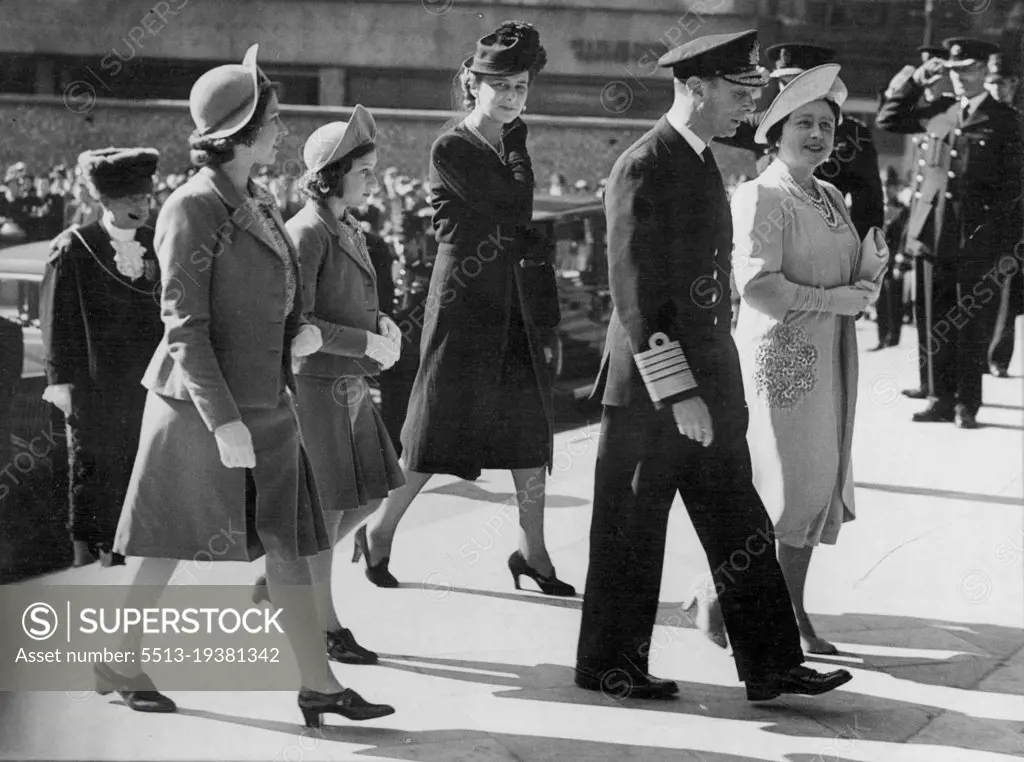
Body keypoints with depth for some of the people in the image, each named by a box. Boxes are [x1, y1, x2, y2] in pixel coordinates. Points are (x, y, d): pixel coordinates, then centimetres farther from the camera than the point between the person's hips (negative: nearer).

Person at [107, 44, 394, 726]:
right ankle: (120, 663, 22)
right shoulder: (193, 208, -14)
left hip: (266, 403, 7)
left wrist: (303, 330, -2)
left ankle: (319, 684, 5)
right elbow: (184, 324, -18)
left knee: (289, 542, 3)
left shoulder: (261, 204, 11)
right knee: (172, 545, 5)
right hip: (202, 404, -7)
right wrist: (223, 419, -22)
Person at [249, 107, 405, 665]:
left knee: (370, 495, 12)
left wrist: (382, 322, 2)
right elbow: (295, 322, -21)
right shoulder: (306, 233, -17)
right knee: (326, 506, -1)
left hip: (350, 386, 9)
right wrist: (367, 343, -20)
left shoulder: (349, 231, 10)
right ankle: (325, 628, 11)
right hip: (315, 384, -9)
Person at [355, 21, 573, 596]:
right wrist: (518, 145, -8)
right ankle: (380, 531, 16)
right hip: (465, 306, -7)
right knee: (439, 429, -1)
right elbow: (513, 209, -17)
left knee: (532, 430, 6)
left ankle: (533, 553, 13)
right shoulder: (452, 150, -10)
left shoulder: (510, 148, 12)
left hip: (516, 306, 7)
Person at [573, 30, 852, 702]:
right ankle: (608, 664, 18)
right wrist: (677, 393, -21)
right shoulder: (642, 171, -16)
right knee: (631, 533, 5)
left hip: (708, 382, 9)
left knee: (740, 530, 9)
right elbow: (635, 295, -20)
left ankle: (772, 666, 14)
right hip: (648, 391, -9)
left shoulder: (704, 164, 14)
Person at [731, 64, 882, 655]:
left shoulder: (832, 198, 14)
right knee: (780, 484, -6)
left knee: (822, 482, 10)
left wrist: (868, 286, 1)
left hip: (831, 358, 8)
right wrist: (832, 300, -19)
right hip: (782, 355, -8)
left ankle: (794, 615, 20)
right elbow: (756, 285, -21)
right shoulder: (760, 197, -12)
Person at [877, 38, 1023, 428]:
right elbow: (887, 119, 23)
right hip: (934, 235, 4)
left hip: (977, 238, -4)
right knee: (937, 322, 7)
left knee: (972, 324, 0)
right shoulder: (938, 112, 12)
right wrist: (915, 81, 11)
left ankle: (967, 405, 6)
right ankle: (940, 399, 15)